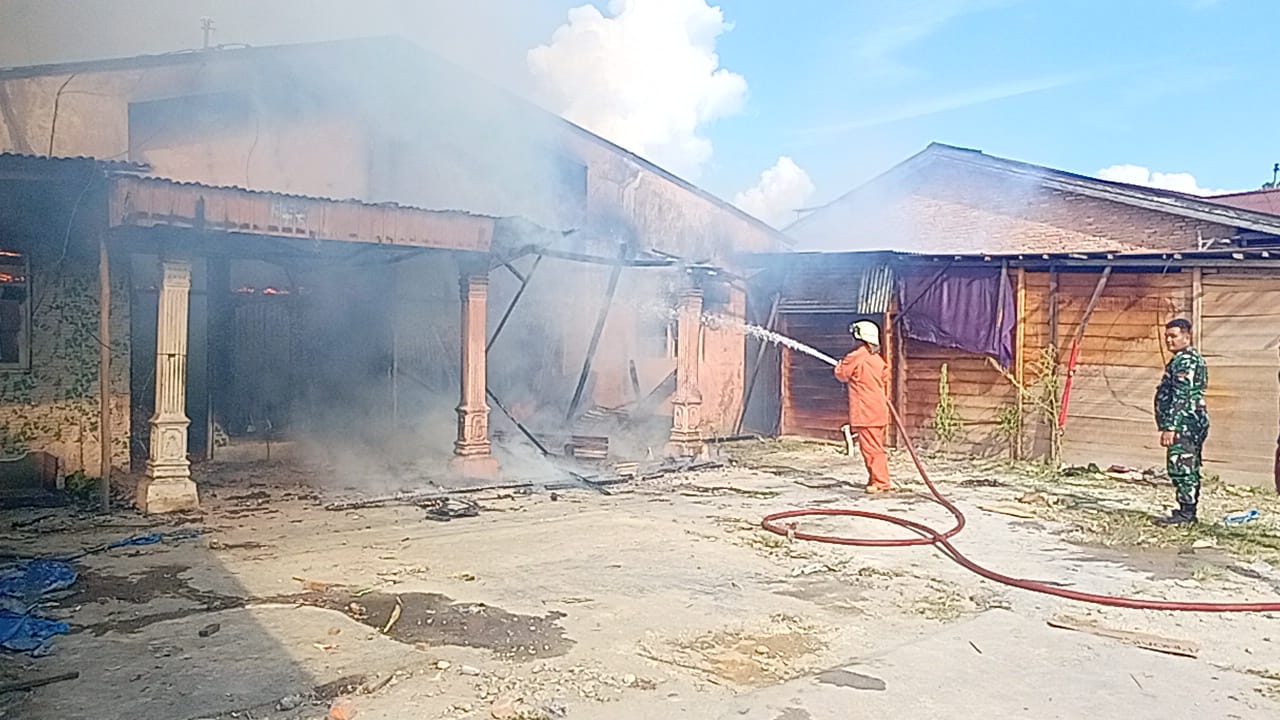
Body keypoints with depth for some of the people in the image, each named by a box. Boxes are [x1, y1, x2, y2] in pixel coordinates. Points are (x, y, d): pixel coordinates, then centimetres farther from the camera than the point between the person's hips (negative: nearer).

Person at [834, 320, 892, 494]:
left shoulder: (855, 357, -11)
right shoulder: (878, 359, 10)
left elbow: (841, 374, 3)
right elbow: (885, 382, 18)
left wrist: (841, 364, 23)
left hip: (865, 412, -8)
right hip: (880, 410, 8)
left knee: (871, 447, -6)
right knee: (876, 446, 14)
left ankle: (881, 482, -8)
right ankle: (875, 479, 20)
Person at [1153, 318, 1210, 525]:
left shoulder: (1184, 361, -15)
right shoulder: (1194, 358, 19)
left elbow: (1180, 398, -22)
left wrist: (1169, 427, -23)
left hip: (1183, 423, -11)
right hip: (1193, 423, 11)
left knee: (1181, 468, -9)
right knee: (1189, 469, 14)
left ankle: (1185, 513, -6)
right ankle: (1188, 512, 20)